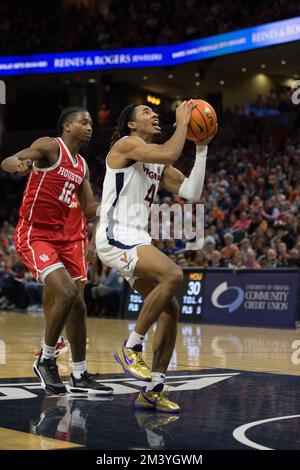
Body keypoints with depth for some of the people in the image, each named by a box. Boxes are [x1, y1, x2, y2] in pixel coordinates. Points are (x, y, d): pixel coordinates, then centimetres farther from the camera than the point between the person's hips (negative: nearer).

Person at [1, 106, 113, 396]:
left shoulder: (82, 166, 15)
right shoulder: (50, 147, -8)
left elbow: (89, 209, 20)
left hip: (61, 237, 9)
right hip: (33, 235, -9)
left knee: (76, 306, 8)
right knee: (66, 293, -23)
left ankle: (80, 377, 18)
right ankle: (45, 360, -5)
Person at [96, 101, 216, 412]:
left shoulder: (158, 163, 20)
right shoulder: (126, 144, -6)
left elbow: (191, 193, 12)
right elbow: (170, 154, -24)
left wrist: (201, 147, 10)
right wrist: (182, 123, -9)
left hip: (136, 241, 9)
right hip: (115, 237, -9)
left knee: (169, 309, 3)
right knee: (172, 275, -28)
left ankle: (152, 391, 7)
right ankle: (131, 348, -16)